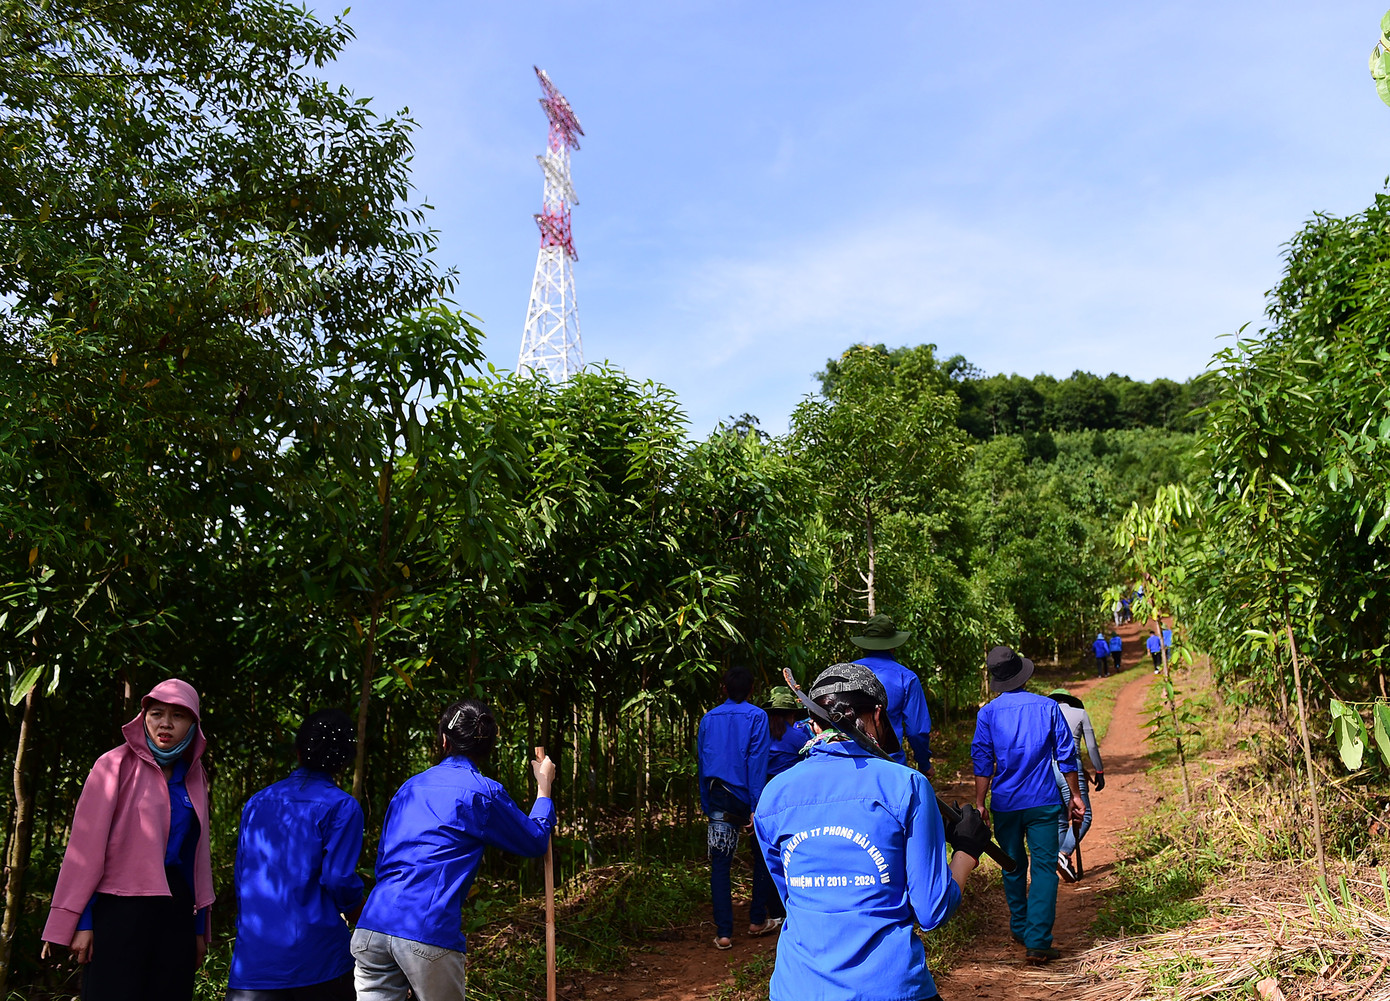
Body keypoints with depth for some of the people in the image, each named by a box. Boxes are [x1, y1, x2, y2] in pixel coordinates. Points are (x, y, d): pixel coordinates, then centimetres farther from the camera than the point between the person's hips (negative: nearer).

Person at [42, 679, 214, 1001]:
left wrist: (199, 926, 12)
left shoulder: (193, 776, 10)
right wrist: (79, 921, -11)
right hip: (119, 910, -5)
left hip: (175, 911, 5)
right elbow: (87, 845, -7)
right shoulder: (116, 765, -5)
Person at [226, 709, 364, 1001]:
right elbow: (338, 878, -13)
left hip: (253, 955, 4)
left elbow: (240, 876, 15)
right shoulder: (342, 806, -6)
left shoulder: (256, 802, 12)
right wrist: (355, 909, 8)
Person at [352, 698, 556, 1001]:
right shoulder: (483, 793, 1)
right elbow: (535, 842, 14)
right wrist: (544, 786, 27)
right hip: (428, 931, -5)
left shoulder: (410, 786, 18)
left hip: (371, 927, 5)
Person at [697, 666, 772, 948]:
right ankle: (757, 920, 21)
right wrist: (756, 807, -14)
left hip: (718, 798, 3)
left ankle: (723, 933, 0)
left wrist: (707, 806, 13)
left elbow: (701, 764, 7)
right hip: (744, 796, -3)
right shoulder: (756, 716, -5)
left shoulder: (708, 719, 7)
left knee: (719, 864, 4)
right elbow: (757, 762, -12)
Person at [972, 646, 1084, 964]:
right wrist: (1075, 794, 11)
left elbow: (982, 761, -4)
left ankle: (1020, 929, 30)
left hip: (1005, 805, 1)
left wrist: (980, 803, -1)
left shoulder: (988, 713, -2)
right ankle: (1038, 941, -8)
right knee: (1043, 868, -1)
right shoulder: (1047, 707, -1)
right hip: (1043, 803, -1)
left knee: (1013, 867, 17)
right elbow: (1066, 755, 2)